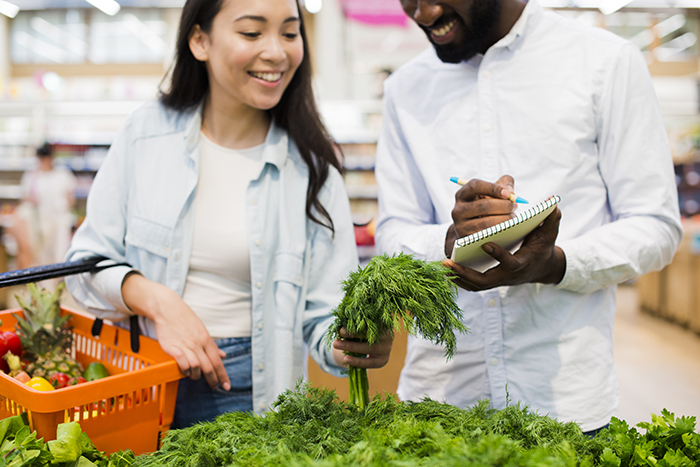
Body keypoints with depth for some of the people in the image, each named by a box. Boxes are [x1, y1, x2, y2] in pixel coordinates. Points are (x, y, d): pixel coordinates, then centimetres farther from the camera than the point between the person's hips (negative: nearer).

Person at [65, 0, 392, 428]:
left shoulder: (310, 167, -5)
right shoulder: (146, 132, -3)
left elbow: (325, 310, -5)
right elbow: (87, 262, 0)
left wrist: (351, 344, -27)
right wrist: (154, 298, -19)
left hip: (250, 392, -1)